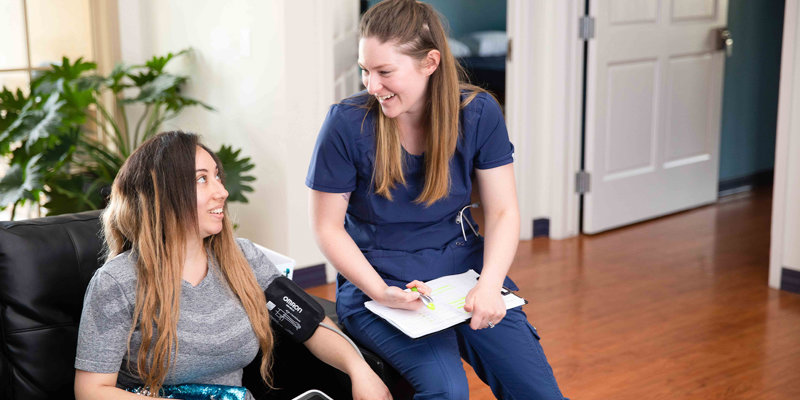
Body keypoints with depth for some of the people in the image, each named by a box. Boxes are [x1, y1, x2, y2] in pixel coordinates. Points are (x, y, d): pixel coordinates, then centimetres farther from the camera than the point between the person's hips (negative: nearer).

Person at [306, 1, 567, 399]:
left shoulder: (478, 112, -4)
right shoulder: (347, 123, -12)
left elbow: (503, 212, -2)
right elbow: (328, 227, -5)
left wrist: (489, 283, -20)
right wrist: (381, 293, -19)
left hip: (463, 267, 3)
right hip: (376, 278, -3)